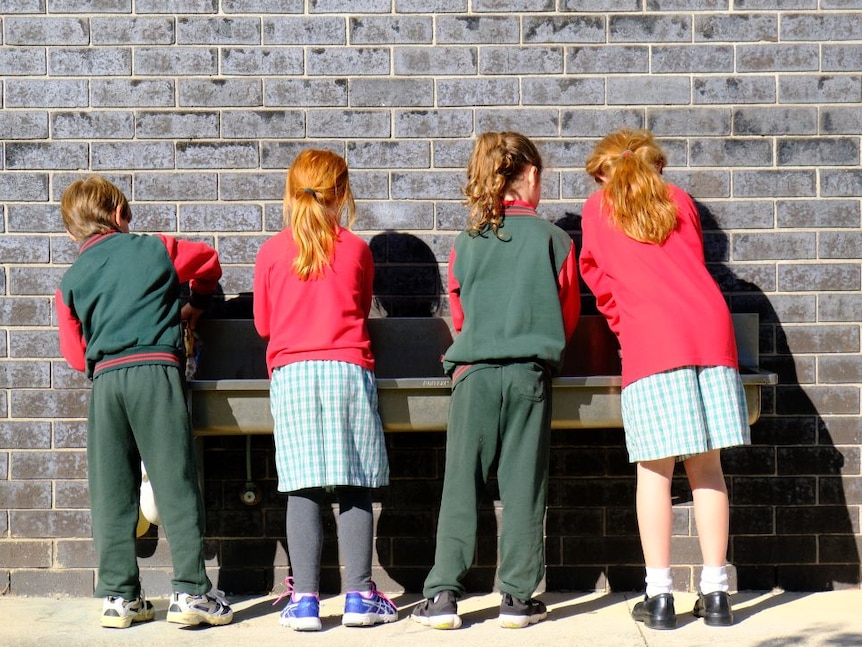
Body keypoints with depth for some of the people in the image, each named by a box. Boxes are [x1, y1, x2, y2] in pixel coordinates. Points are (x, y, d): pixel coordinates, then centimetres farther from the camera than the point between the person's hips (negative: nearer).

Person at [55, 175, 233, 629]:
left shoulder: (70, 282, 15)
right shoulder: (155, 249, 12)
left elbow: (76, 354, 14)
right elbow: (208, 261, 28)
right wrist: (195, 306, 42)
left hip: (105, 379, 2)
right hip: (157, 370, -2)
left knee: (111, 491, 7)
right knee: (176, 482, -2)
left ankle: (118, 595, 8)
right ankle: (190, 590, -5)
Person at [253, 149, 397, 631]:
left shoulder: (271, 252, 4)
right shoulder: (356, 249, 4)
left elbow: (263, 323, 13)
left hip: (291, 373, 1)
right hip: (348, 369, -1)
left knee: (303, 490, -1)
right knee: (356, 488, 3)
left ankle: (305, 599, -3)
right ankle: (360, 596, 2)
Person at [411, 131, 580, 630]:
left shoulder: (467, 242, 5)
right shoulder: (553, 238, 0)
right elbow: (568, 315, 9)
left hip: (474, 373, 1)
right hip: (530, 373, -1)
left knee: (461, 486, 4)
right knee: (523, 486, 4)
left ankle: (443, 594, 0)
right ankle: (519, 597, 7)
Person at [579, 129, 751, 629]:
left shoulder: (598, 208, 15)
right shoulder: (679, 200, 21)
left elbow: (598, 278, 18)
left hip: (650, 339, -3)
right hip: (710, 326, 3)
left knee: (656, 469, -1)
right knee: (707, 466, 5)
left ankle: (660, 595, -3)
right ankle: (715, 592, 5)